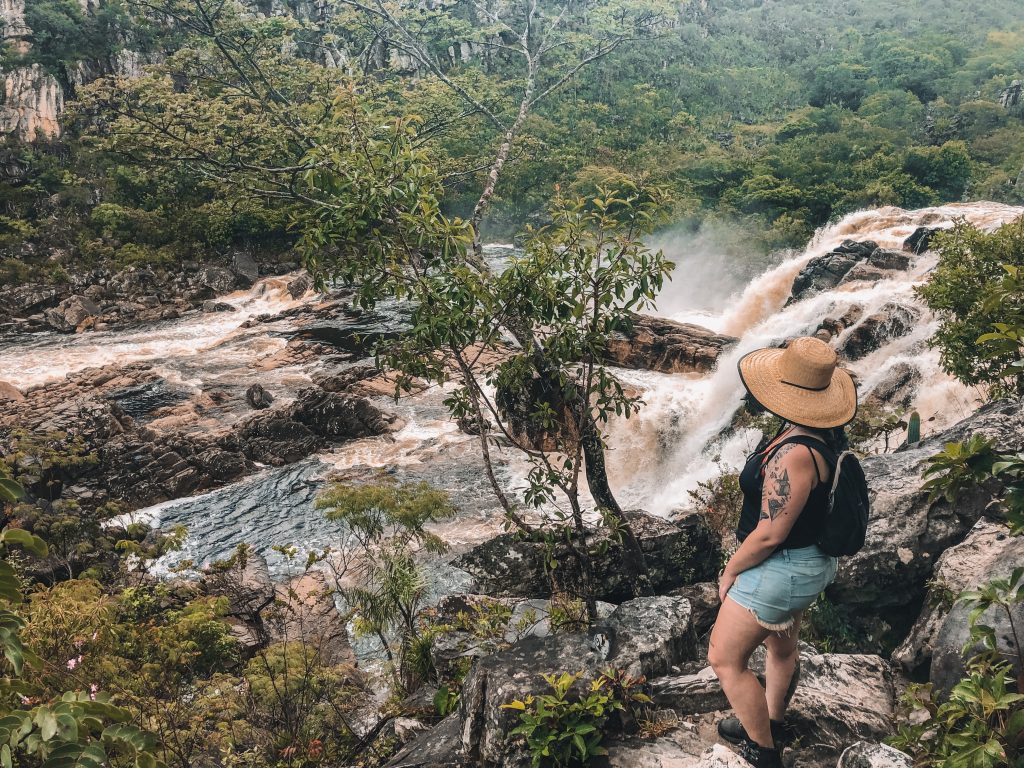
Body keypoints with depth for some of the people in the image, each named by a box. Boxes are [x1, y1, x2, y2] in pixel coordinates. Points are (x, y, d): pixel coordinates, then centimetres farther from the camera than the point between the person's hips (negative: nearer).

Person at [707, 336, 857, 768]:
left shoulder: (793, 455, -34)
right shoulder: (828, 433, -6)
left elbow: (769, 534, -28)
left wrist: (730, 572, -12)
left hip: (780, 569, -10)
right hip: (812, 559, 10)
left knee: (725, 659, 7)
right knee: (781, 645, 29)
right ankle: (769, 726, 52)